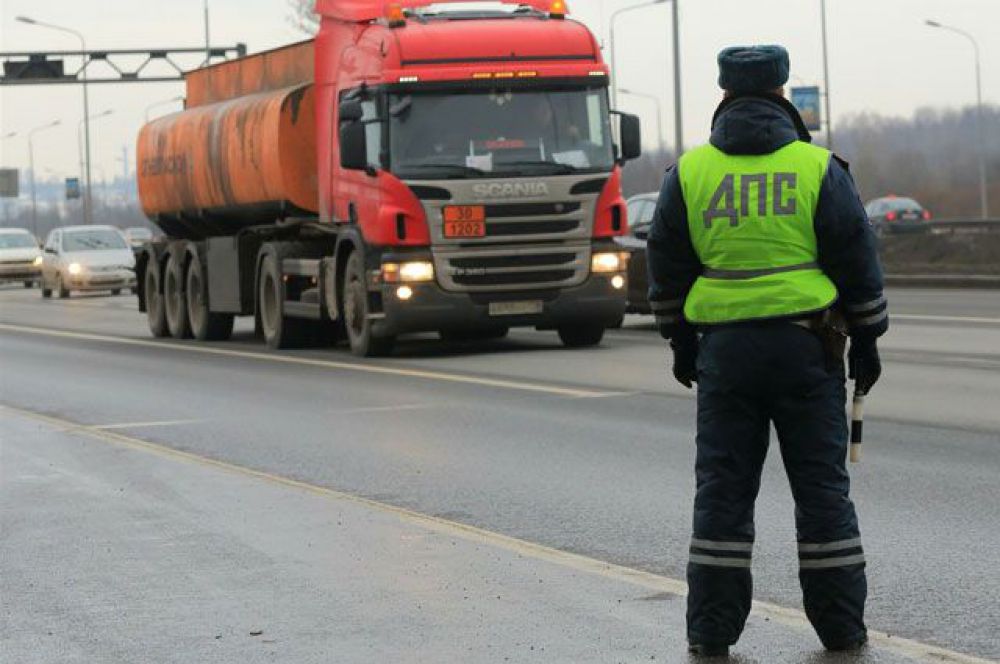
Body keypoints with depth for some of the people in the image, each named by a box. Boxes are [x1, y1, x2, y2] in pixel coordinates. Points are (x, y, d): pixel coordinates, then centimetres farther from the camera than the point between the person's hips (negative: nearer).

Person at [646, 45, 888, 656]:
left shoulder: (689, 172, 3)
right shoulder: (819, 169, -2)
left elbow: (668, 267, 9)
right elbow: (857, 262, 0)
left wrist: (681, 341, 19)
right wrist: (867, 340, 9)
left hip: (724, 348, 1)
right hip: (807, 347, -1)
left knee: (724, 488, 6)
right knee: (822, 485, 6)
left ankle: (713, 629, 7)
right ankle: (840, 625, 10)